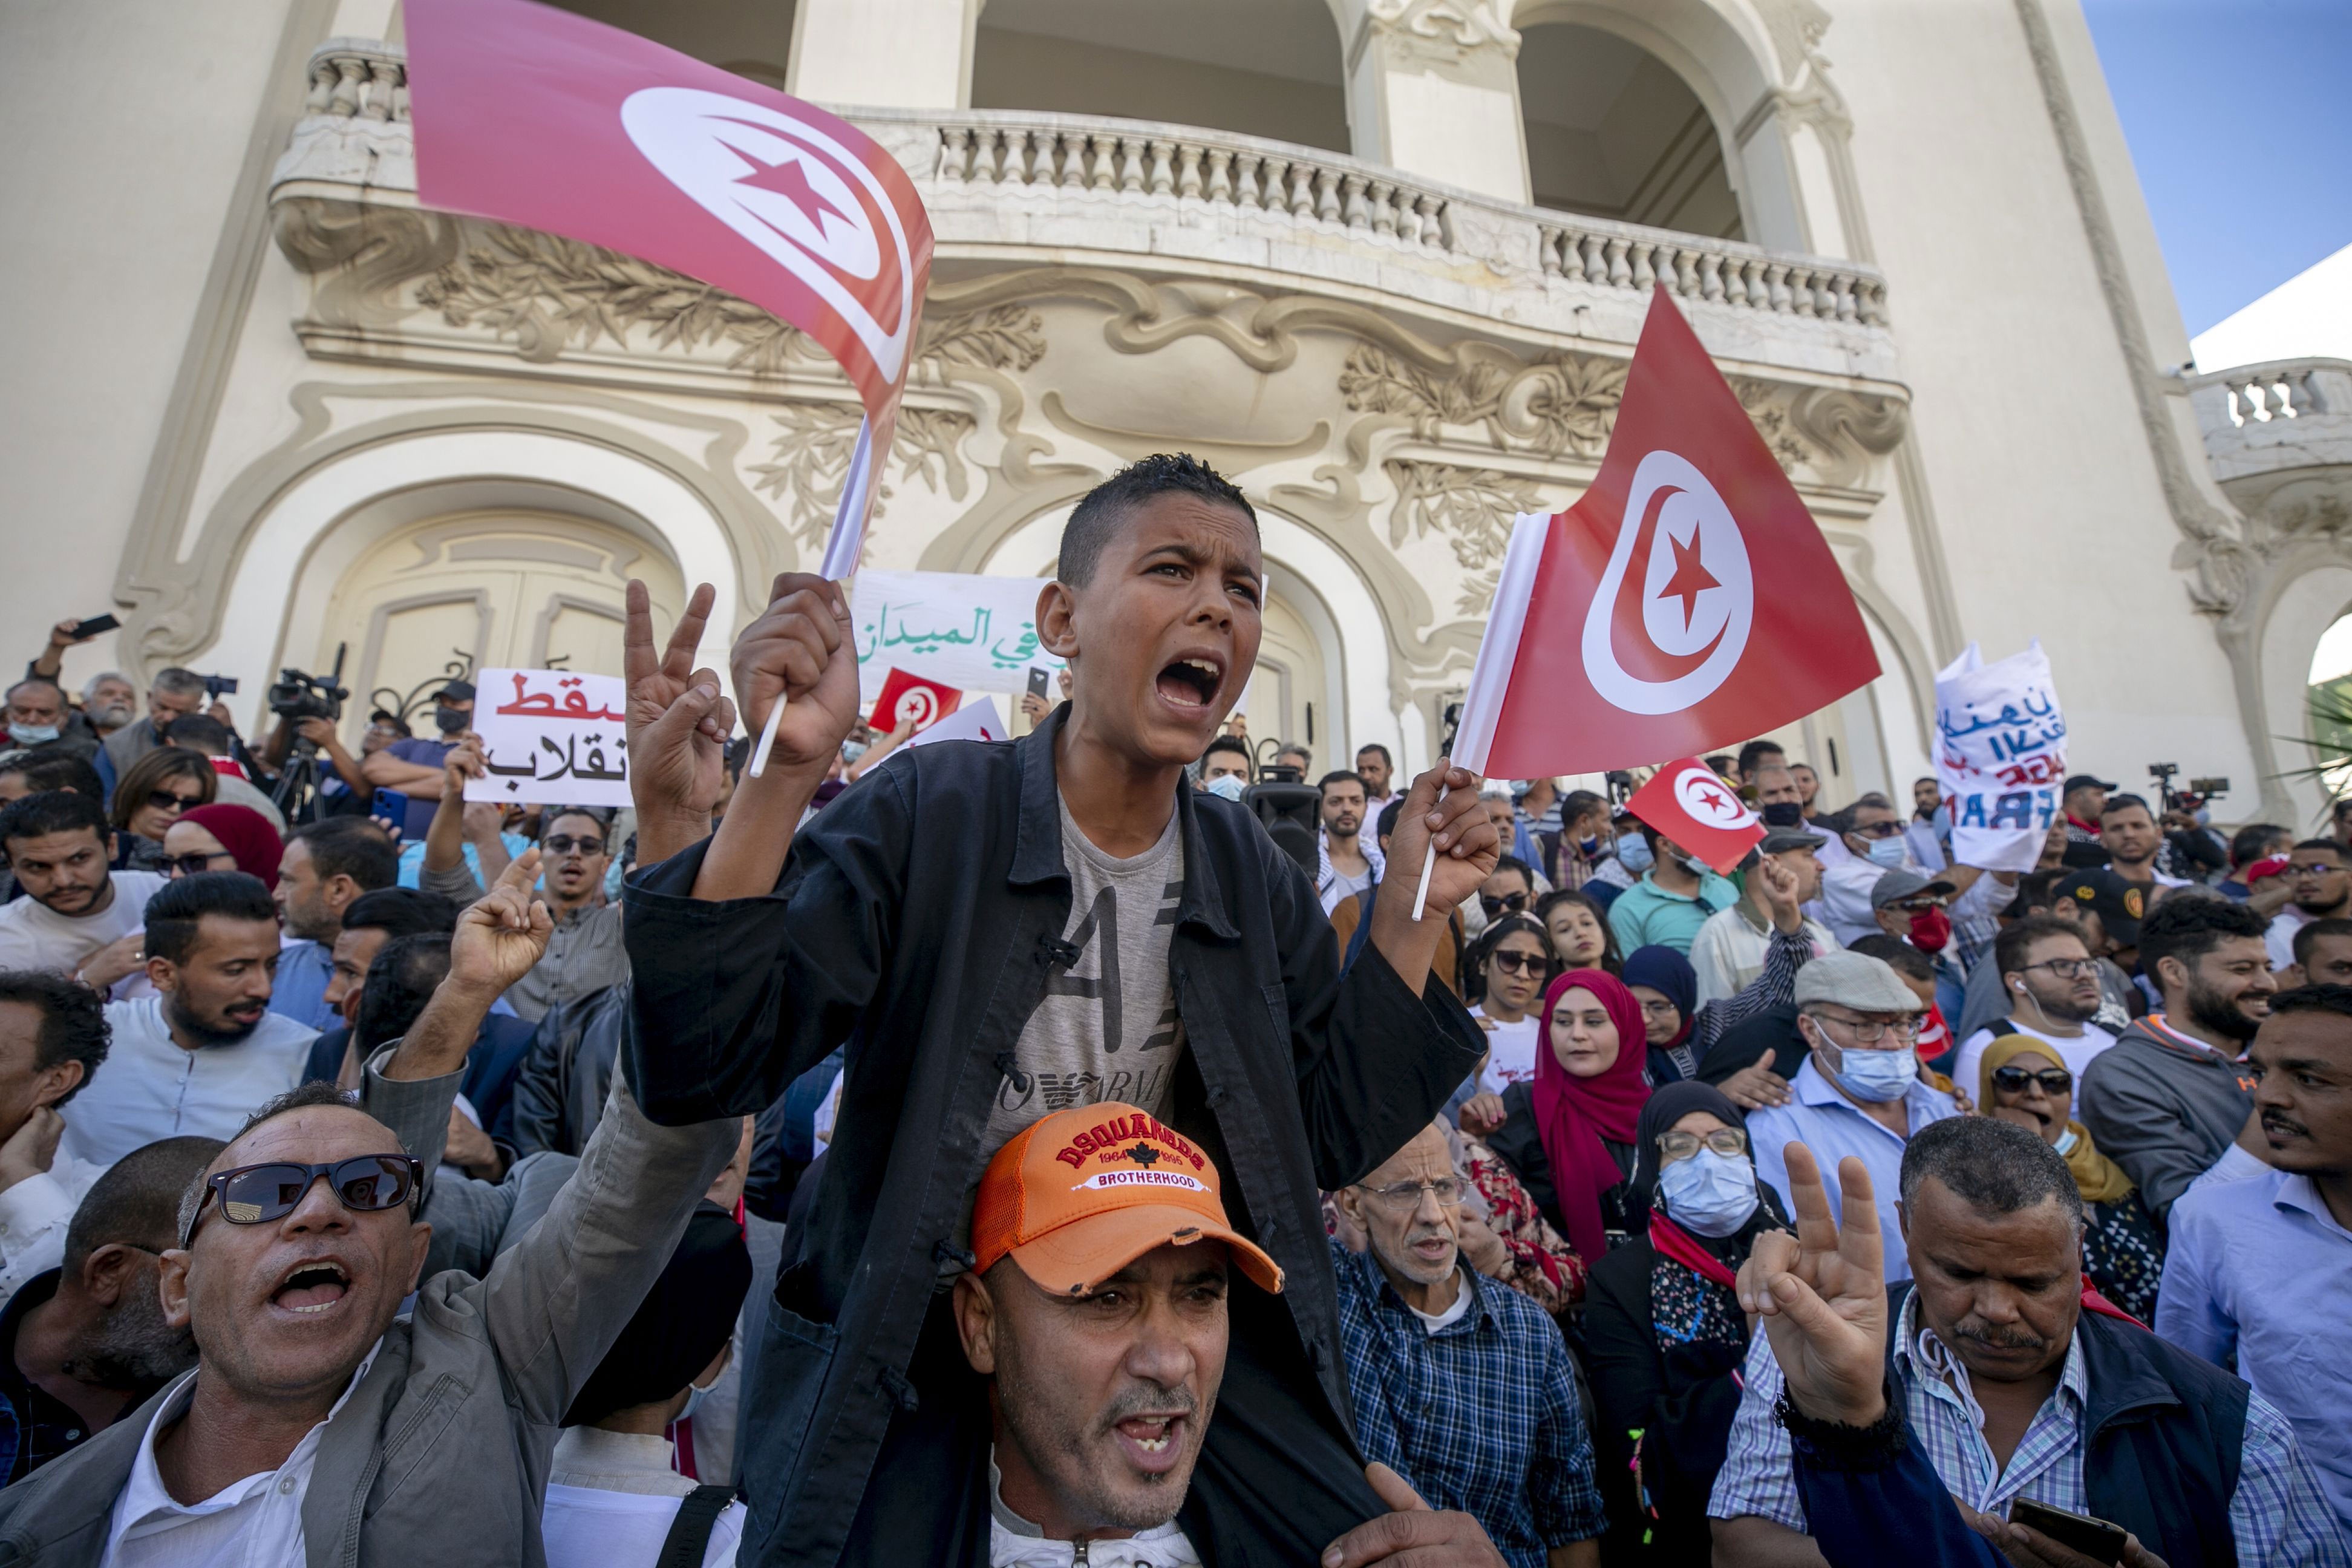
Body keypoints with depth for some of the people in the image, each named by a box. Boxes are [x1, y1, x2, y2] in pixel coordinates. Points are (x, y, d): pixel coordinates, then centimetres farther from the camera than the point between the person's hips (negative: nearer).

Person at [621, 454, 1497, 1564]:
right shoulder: (926, 811, -14)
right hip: (912, 1347, -2)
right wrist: (784, 778, -32)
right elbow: (703, 1072, -20)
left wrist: (1412, 912, -9)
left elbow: (1335, 1140, 0)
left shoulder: (1257, 879, -2)